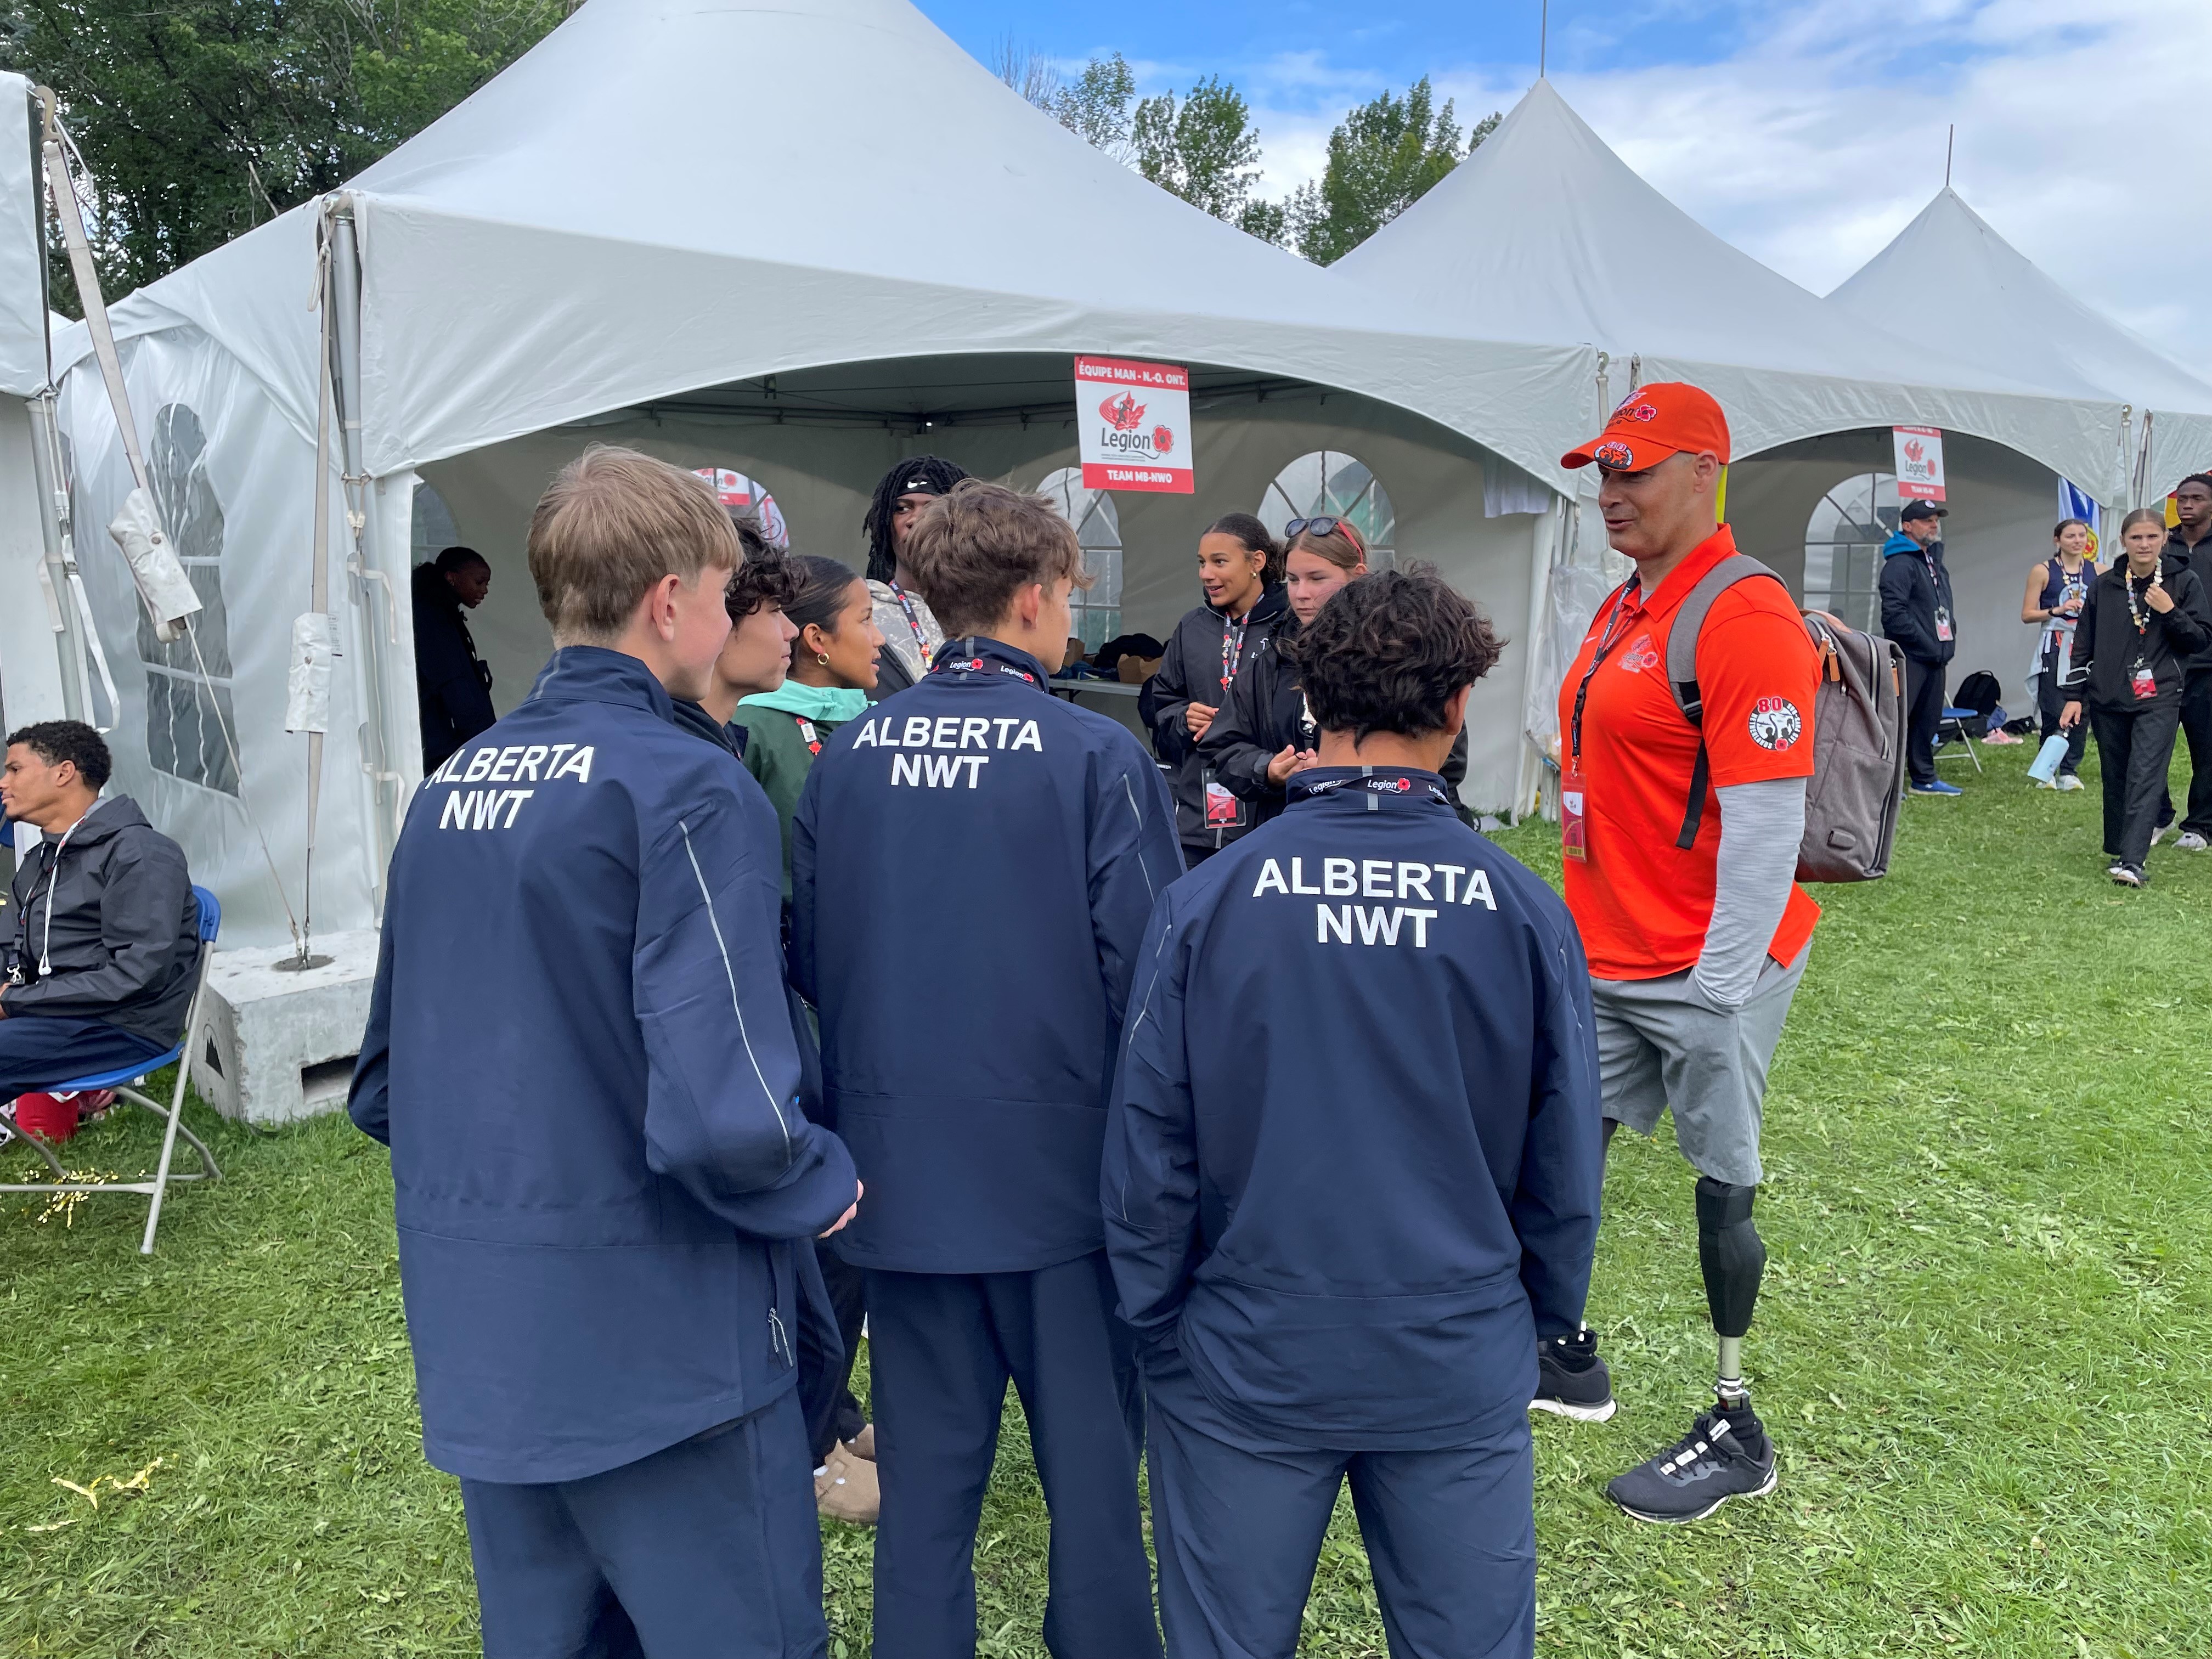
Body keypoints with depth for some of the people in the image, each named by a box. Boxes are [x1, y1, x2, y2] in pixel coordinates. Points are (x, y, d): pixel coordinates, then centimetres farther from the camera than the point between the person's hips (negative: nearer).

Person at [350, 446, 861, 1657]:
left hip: (476, 1334, 8)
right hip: (652, 1335, -8)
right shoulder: (687, 791, -18)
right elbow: (723, 1115, -27)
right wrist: (825, 1188, -8)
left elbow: (383, 1081, 12)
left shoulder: (450, 787, 6)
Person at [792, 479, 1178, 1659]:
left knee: (924, 1471, 17)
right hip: (1062, 1164, -3)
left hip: (898, 1169, 4)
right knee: (1090, 1462, 14)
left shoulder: (845, 754, 0)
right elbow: (1146, 972, -13)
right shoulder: (1097, 756, -12)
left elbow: (807, 957, 5)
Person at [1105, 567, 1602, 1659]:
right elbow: (1565, 1166, -2)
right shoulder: (1523, 912, -10)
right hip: (1461, 1369, 1)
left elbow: (1146, 1149, -8)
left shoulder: (1206, 901, -13)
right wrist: (1543, 1323, 15)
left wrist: (1158, 1333, 6)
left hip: (1244, 1365, 0)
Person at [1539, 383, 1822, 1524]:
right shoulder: (1623, 609, 11)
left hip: (1706, 971, -9)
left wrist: (1718, 990, -20)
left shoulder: (1745, 618, -17)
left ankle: (1739, 1436, 22)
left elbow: (1765, 822, -21)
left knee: (1720, 1187, 4)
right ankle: (1569, 1360, 35)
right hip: (1609, 960, 9)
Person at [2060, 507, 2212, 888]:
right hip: (2108, 699, 3)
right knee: (2115, 780, 10)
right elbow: (2084, 645, 10)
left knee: (2145, 778, -13)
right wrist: (2074, 695, 6)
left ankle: (2131, 861, -19)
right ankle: (2118, 851, 23)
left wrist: (2170, 612, -13)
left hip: (2158, 699, -3)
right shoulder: (2103, 587, 7)